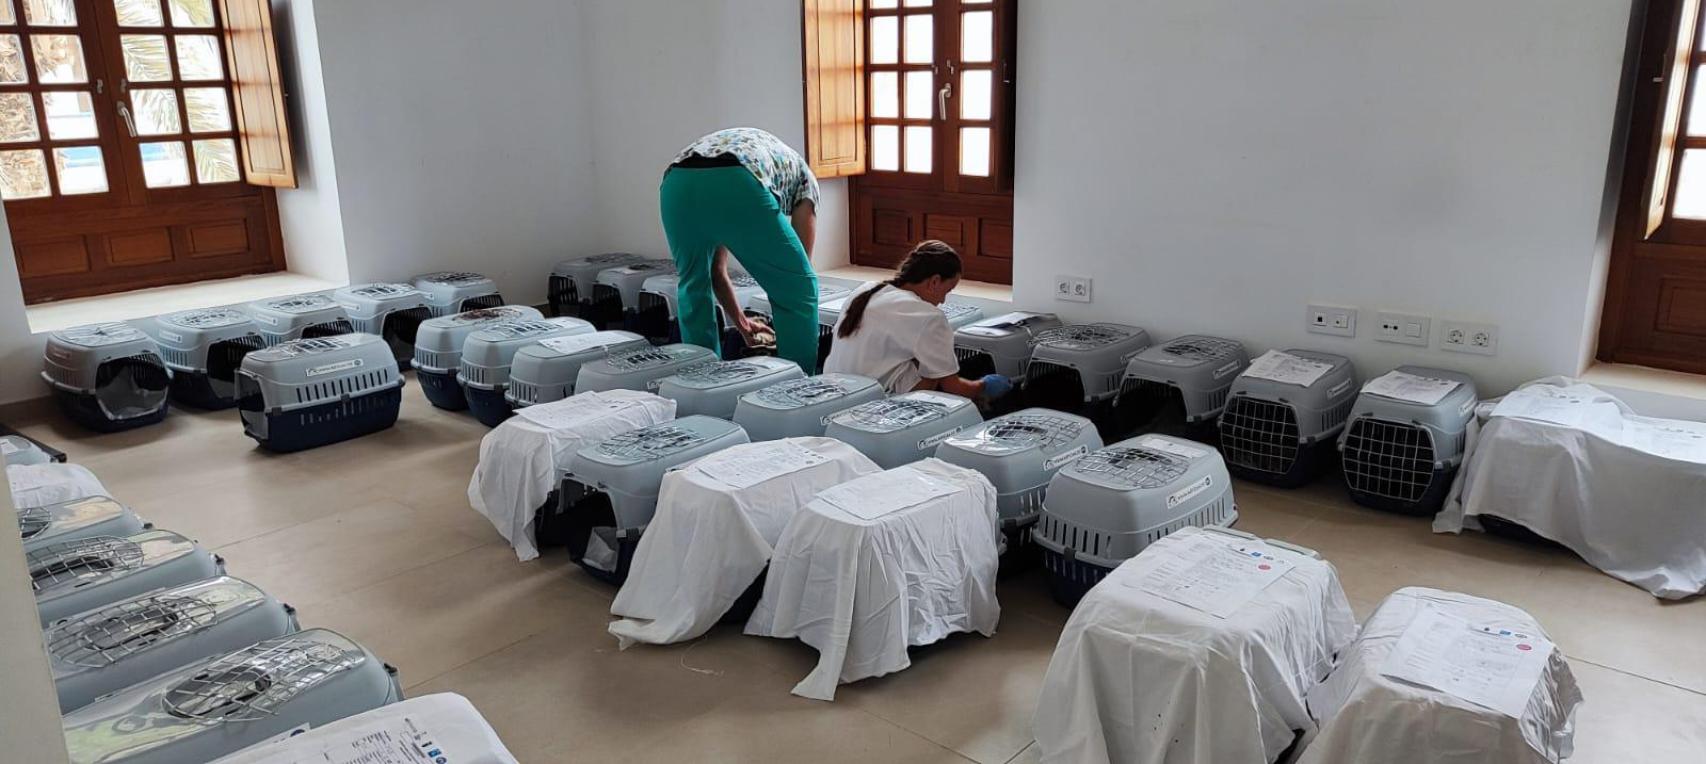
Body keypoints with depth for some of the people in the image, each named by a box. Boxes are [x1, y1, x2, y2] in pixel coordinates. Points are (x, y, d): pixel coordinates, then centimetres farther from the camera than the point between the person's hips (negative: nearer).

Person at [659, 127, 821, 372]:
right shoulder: (802, 174, 35)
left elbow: (716, 271, 44)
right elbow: (798, 266, 27)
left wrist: (741, 323, 54)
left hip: (677, 184, 5)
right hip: (738, 184, -5)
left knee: (693, 289, 29)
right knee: (799, 288, 15)